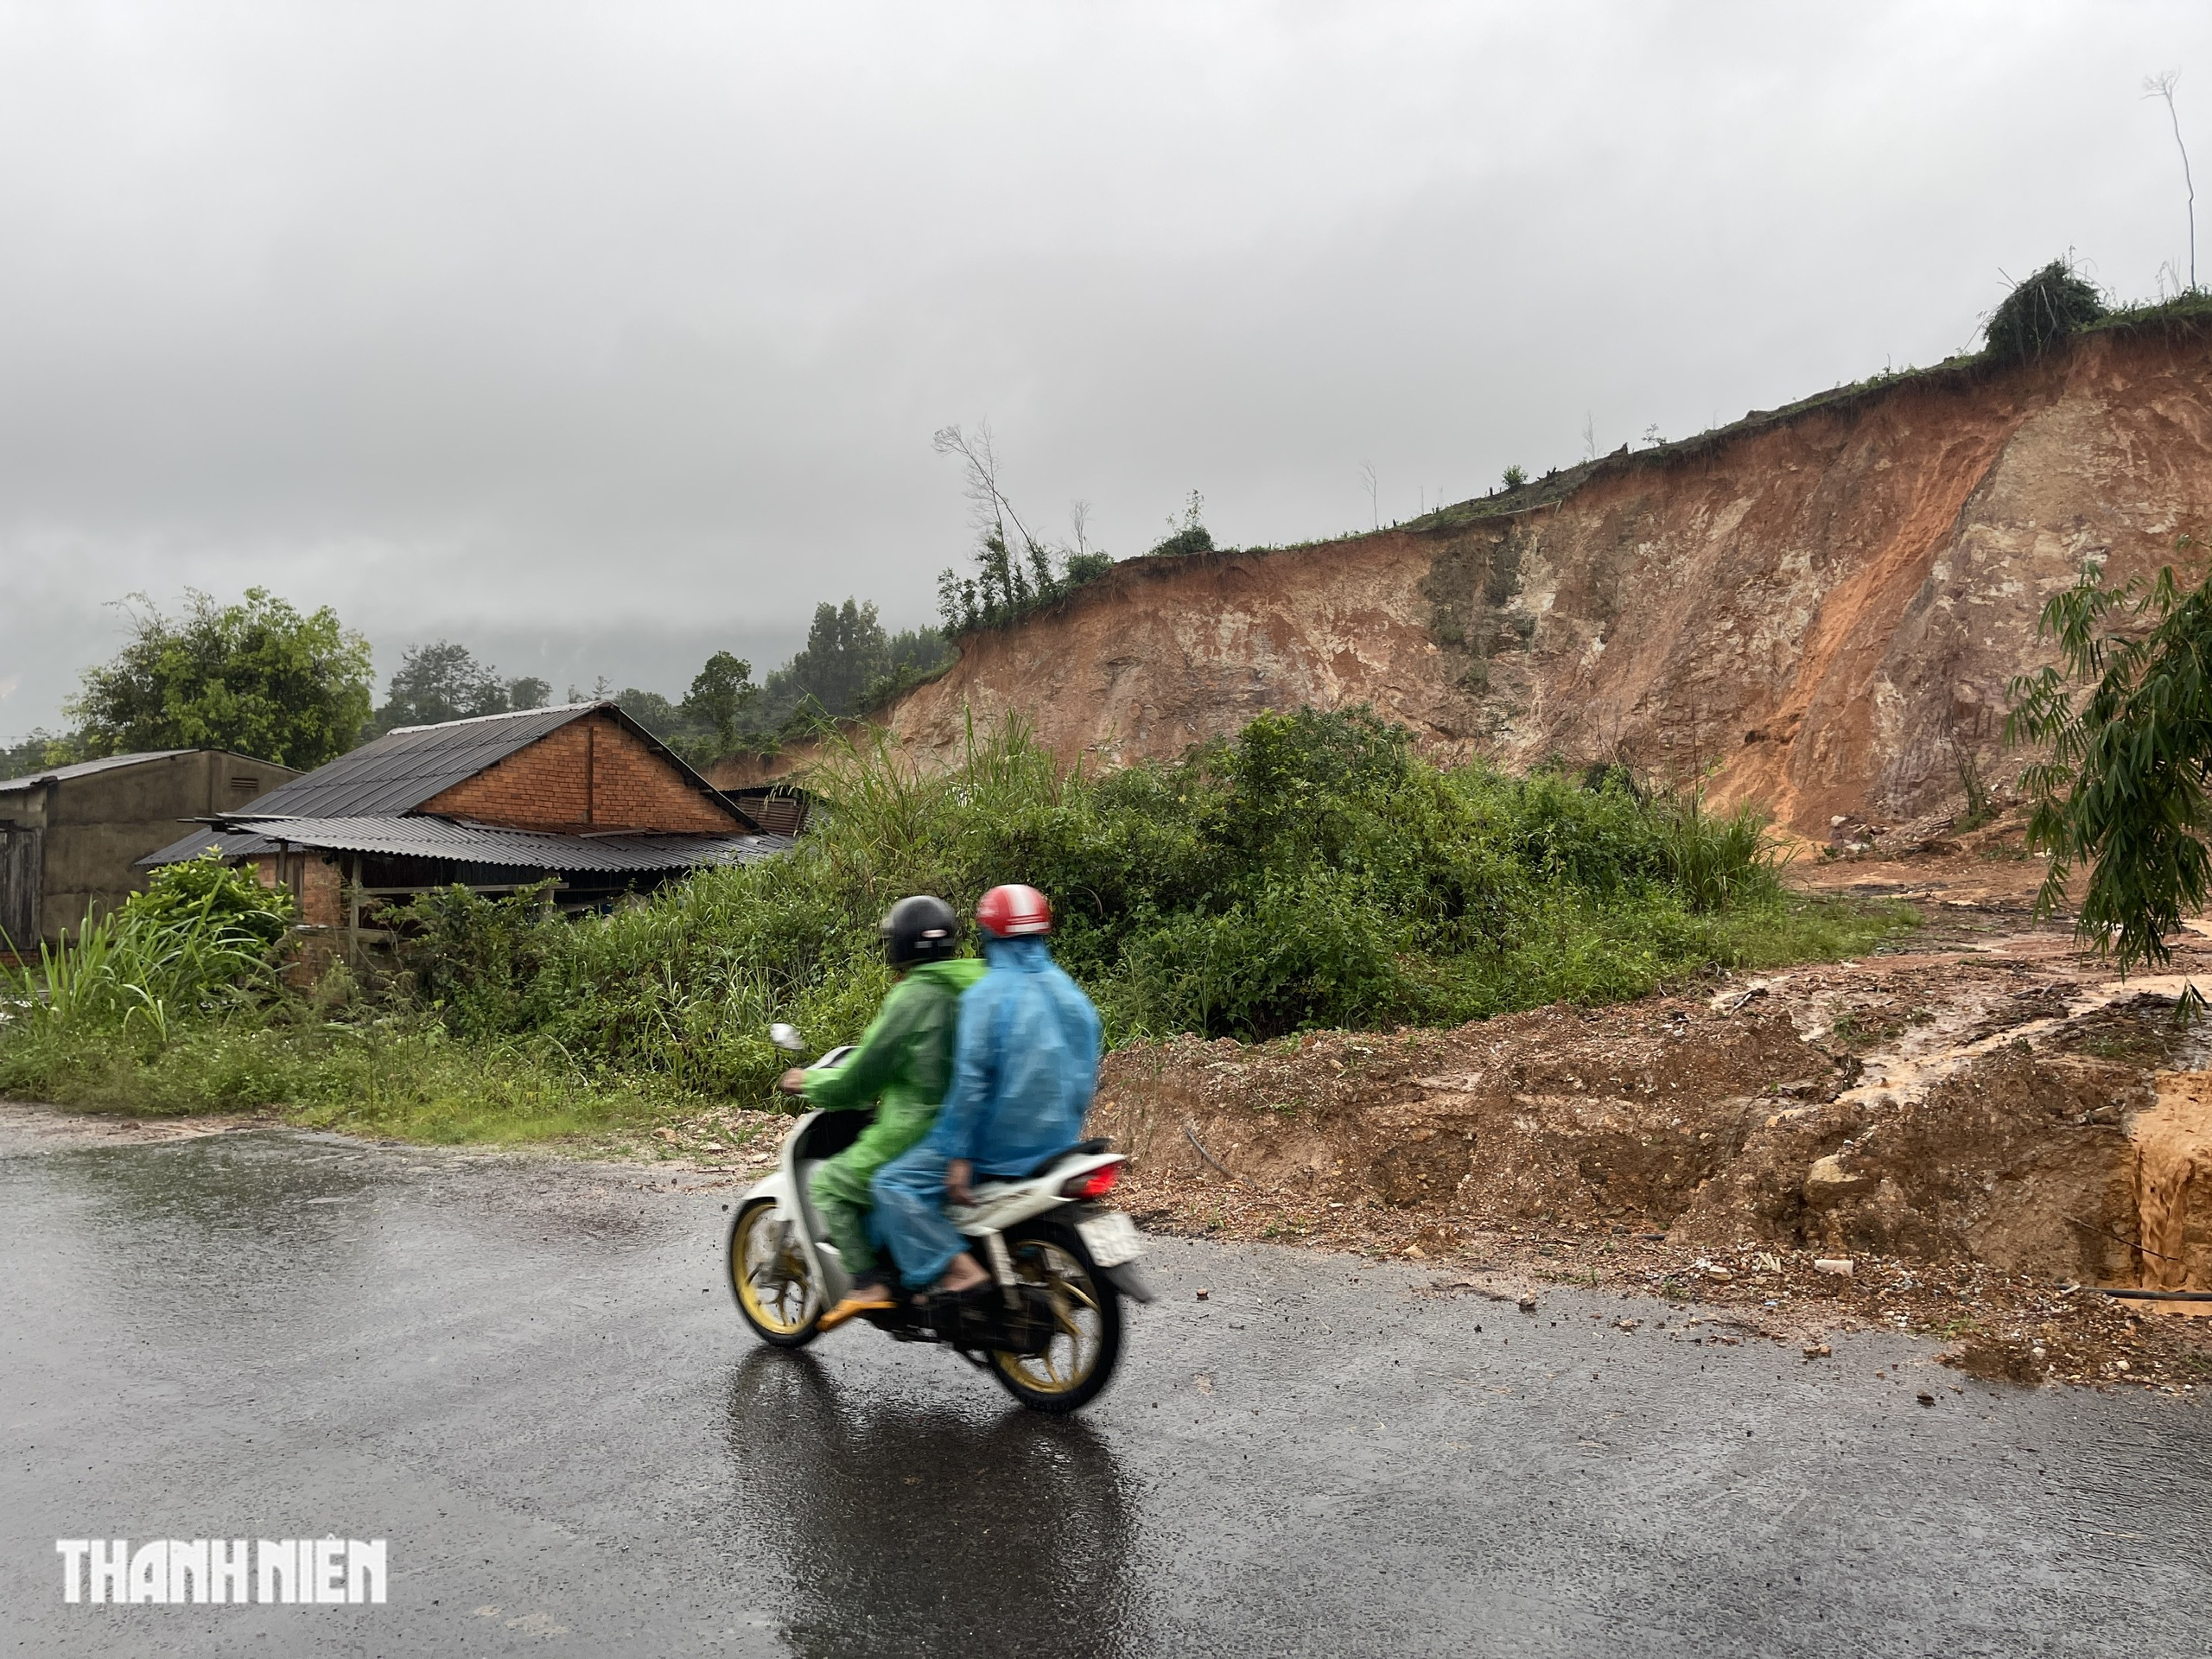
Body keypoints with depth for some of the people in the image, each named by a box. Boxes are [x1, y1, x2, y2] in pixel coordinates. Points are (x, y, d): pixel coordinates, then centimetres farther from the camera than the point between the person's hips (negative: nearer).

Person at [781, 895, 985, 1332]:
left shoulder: (911, 997, -14)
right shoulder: (976, 988, 8)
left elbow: (861, 1078, -10)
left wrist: (811, 1083, 7)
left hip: (919, 1136, -8)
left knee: (828, 1183, 8)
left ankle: (868, 1283, -3)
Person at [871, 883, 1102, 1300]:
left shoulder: (986, 995, -14)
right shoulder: (1073, 993, 7)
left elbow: (970, 1079, -19)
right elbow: (1085, 1076, 12)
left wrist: (959, 1157, -17)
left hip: (999, 1142, -7)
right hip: (1058, 1142, 8)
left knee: (894, 1184, -2)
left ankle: (958, 1268, -15)